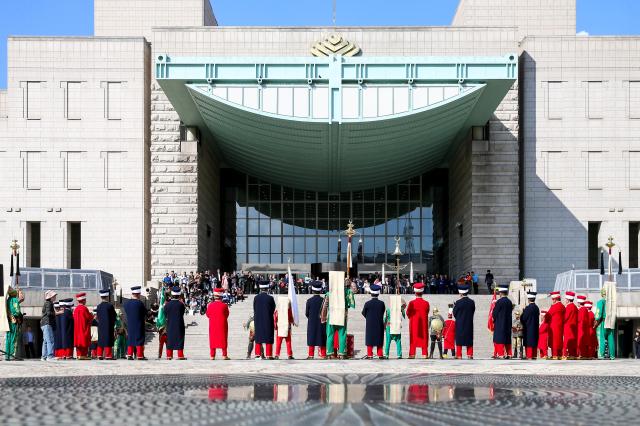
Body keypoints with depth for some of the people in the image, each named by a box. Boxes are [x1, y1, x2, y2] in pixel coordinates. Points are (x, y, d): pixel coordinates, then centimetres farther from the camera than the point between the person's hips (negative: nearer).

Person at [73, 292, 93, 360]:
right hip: (84, 328, -8)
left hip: (77, 328, 8)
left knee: (78, 339, 9)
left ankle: (78, 355, 9)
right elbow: (89, 318, -13)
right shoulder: (84, 308, -14)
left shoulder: (76, 309, 10)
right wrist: (92, 315, 9)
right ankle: (83, 355, -11)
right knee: (84, 340, -7)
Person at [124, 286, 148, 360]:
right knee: (139, 339, 0)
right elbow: (145, 313, -5)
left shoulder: (126, 303, 1)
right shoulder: (140, 303, -15)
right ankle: (140, 355, -1)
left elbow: (126, 313, 11)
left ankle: (129, 355, 11)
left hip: (129, 325, 5)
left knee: (130, 339, 12)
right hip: (139, 325, -5)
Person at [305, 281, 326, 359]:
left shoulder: (309, 301, -8)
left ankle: (311, 355, 5)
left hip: (311, 323, 0)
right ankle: (323, 355, 8)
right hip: (321, 323, 0)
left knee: (311, 339, 6)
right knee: (322, 339, 7)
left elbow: (306, 313, -3)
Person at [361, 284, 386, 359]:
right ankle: (380, 354, 12)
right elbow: (383, 313, 4)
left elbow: (363, 313, 1)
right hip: (379, 324, 1)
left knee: (369, 339, 5)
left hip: (370, 324, -1)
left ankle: (370, 354, 3)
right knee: (379, 339, 9)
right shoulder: (382, 303, -7)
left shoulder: (367, 304, -11)